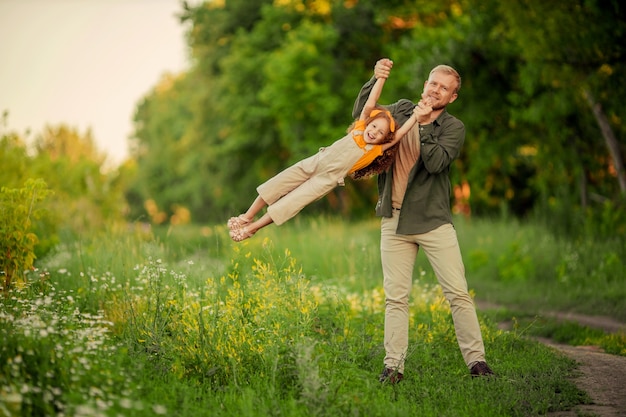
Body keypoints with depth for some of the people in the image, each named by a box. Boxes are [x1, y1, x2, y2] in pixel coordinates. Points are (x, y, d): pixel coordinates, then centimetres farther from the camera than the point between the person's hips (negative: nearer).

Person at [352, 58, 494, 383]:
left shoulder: (454, 127, 0)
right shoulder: (401, 110, 10)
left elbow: (436, 163, -15)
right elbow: (362, 115, 7)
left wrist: (424, 124, -16)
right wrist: (375, 81, -5)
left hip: (434, 222, -2)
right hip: (394, 221, 2)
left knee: (458, 293, -5)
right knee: (395, 297, 2)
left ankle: (476, 359, 2)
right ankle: (393, 365, 6)